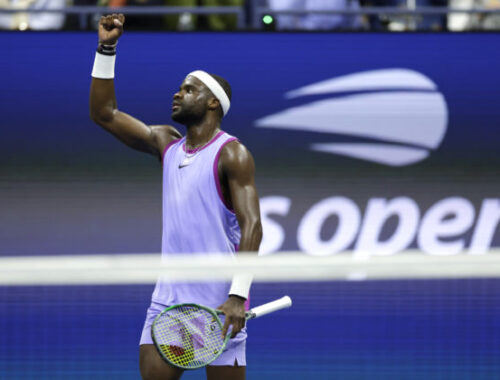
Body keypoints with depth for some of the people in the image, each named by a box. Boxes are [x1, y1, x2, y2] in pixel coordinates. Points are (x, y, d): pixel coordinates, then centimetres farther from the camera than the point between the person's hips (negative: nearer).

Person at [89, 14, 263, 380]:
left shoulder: (232, 154, -9)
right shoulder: (167, 143, 12)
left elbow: (251, 226, -18)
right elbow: (104, 113, 18)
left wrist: (238, 296, -28)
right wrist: (106, 48, 9)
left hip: (217, 303, -7)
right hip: (168, 298, 7)